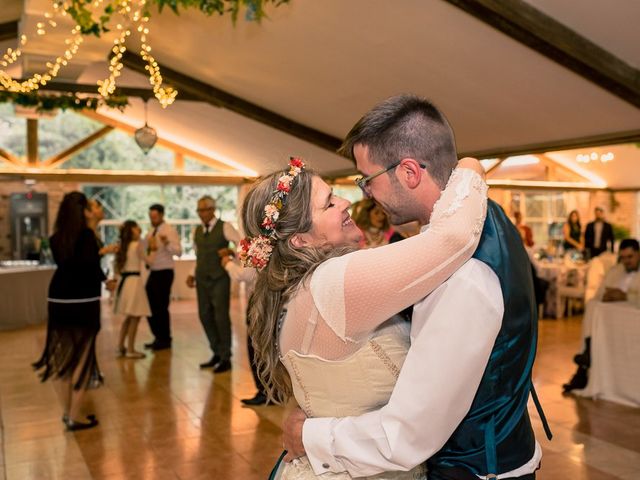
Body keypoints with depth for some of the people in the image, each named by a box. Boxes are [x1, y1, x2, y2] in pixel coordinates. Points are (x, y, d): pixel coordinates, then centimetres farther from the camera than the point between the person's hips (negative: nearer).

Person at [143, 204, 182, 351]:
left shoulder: (170, 230, -11)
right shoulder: (151, 232, 13)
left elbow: (178, 251, -23)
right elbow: (144, 250, 19)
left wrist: (167, 243, -39)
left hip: (164, 273, -8)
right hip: (153, 273, 8)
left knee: (161, 307, -2)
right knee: (150, 306, 12)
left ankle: (165, 340, 11)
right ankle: (158, 337, 26)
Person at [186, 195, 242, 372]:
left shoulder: (224, 227, -4)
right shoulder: (197, 231, 13)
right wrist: (193, 274, 10)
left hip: (219, 279, -6)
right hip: (202, 280, 6)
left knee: (221, 317, -3)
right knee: (205, 316, 9)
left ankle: (226, 358, 10)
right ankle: (217, 353, 25)